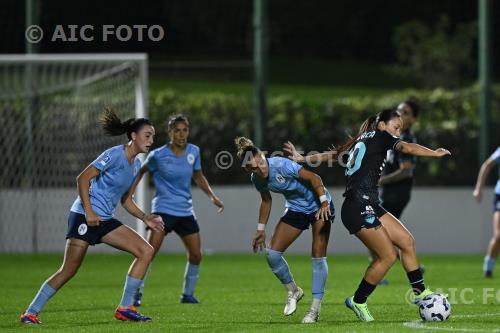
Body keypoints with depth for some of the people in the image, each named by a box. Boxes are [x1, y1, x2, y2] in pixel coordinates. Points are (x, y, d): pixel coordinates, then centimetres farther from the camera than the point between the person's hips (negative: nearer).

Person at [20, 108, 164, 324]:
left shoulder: (136, 164, 14)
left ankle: (125, 308, -3)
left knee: (146, 251, -4)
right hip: (85, 216, -8)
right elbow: (82, 179, -16)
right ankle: (30, 313, 3)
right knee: (69, 270, -9)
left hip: (106, 220, 8)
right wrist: (88, 211, -21)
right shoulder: (115, 155, -12)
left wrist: (144, 217, 10)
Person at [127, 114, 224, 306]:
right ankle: (137, 294, -11)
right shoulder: (158, 155, -11)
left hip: (186, 211, 5)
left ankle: (188, 294, 22)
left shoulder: (194, 152, 1)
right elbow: (141, 171, 7)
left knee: (196, 255, 4)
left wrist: (212, 197, 9)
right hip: (163, 209, -5)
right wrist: (129, 193, 0)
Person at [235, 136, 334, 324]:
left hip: (319, 205, -6)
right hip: (295, 209, 6)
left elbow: (314, 178, -25)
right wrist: (261, 229, 12)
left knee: (318, 256, -11)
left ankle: (315, 308, -4)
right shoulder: (257, 179, -8)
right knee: (272, 253, -7)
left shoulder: (282, 166, -29)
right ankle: (292, 290, 16)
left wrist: (324, 203, -33)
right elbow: (266, 201, 10)